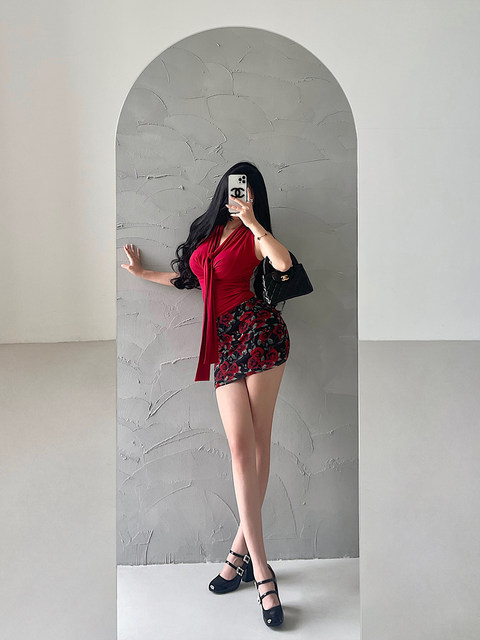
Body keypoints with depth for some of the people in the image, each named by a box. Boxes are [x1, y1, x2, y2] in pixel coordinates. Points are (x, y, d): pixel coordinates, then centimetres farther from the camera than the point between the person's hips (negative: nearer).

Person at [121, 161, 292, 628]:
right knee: (241, 444, -7)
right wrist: (143, 273, 44)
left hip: (257, 329, -3)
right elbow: (188, 276, 35)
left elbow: (284, 263, -14)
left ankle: (241, 550, 6)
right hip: (225, 342, 4)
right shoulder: (207, 231, 23)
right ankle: (261, 570, -1)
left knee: (257, 441, -6)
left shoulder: (253, 235, 9)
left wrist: (251, 221, -7)